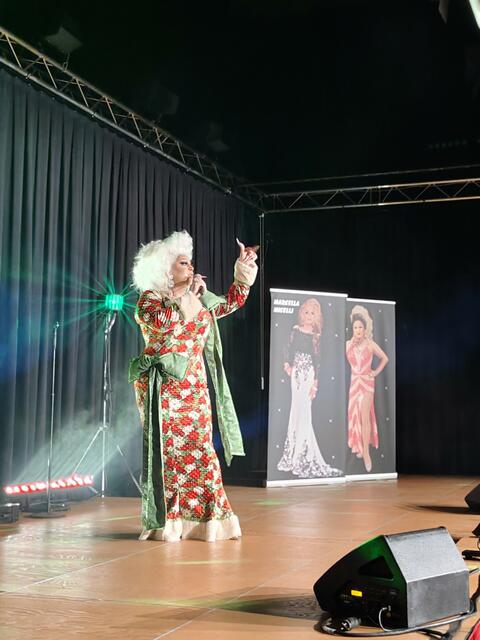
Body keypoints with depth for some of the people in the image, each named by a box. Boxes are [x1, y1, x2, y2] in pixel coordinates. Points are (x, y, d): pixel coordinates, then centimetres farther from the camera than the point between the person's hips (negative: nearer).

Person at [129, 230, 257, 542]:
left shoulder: (201, 300, 16)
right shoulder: (150, 298, -2)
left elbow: (232, 303, 23)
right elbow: (163, 320, -22)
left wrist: (244, 271, 13)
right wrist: (188, 295, -11)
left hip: (194, 388, 6)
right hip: (164, 386, -6)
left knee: (199, 449, 3)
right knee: (167, 449, -6)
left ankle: (203, 518, 8)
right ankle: (165, 521, 1)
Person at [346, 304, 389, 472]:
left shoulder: (370, 344, -3)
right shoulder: (348, 344, 1)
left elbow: (384, 358, 8)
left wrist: (376, 372, 2)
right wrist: (352, 344, -13)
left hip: (367, 382, -3)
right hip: (353, 382, 3)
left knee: (365, 416, -11)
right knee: (355, 415, 8)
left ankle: (366, 452, -10)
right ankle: (360, 447, 23)